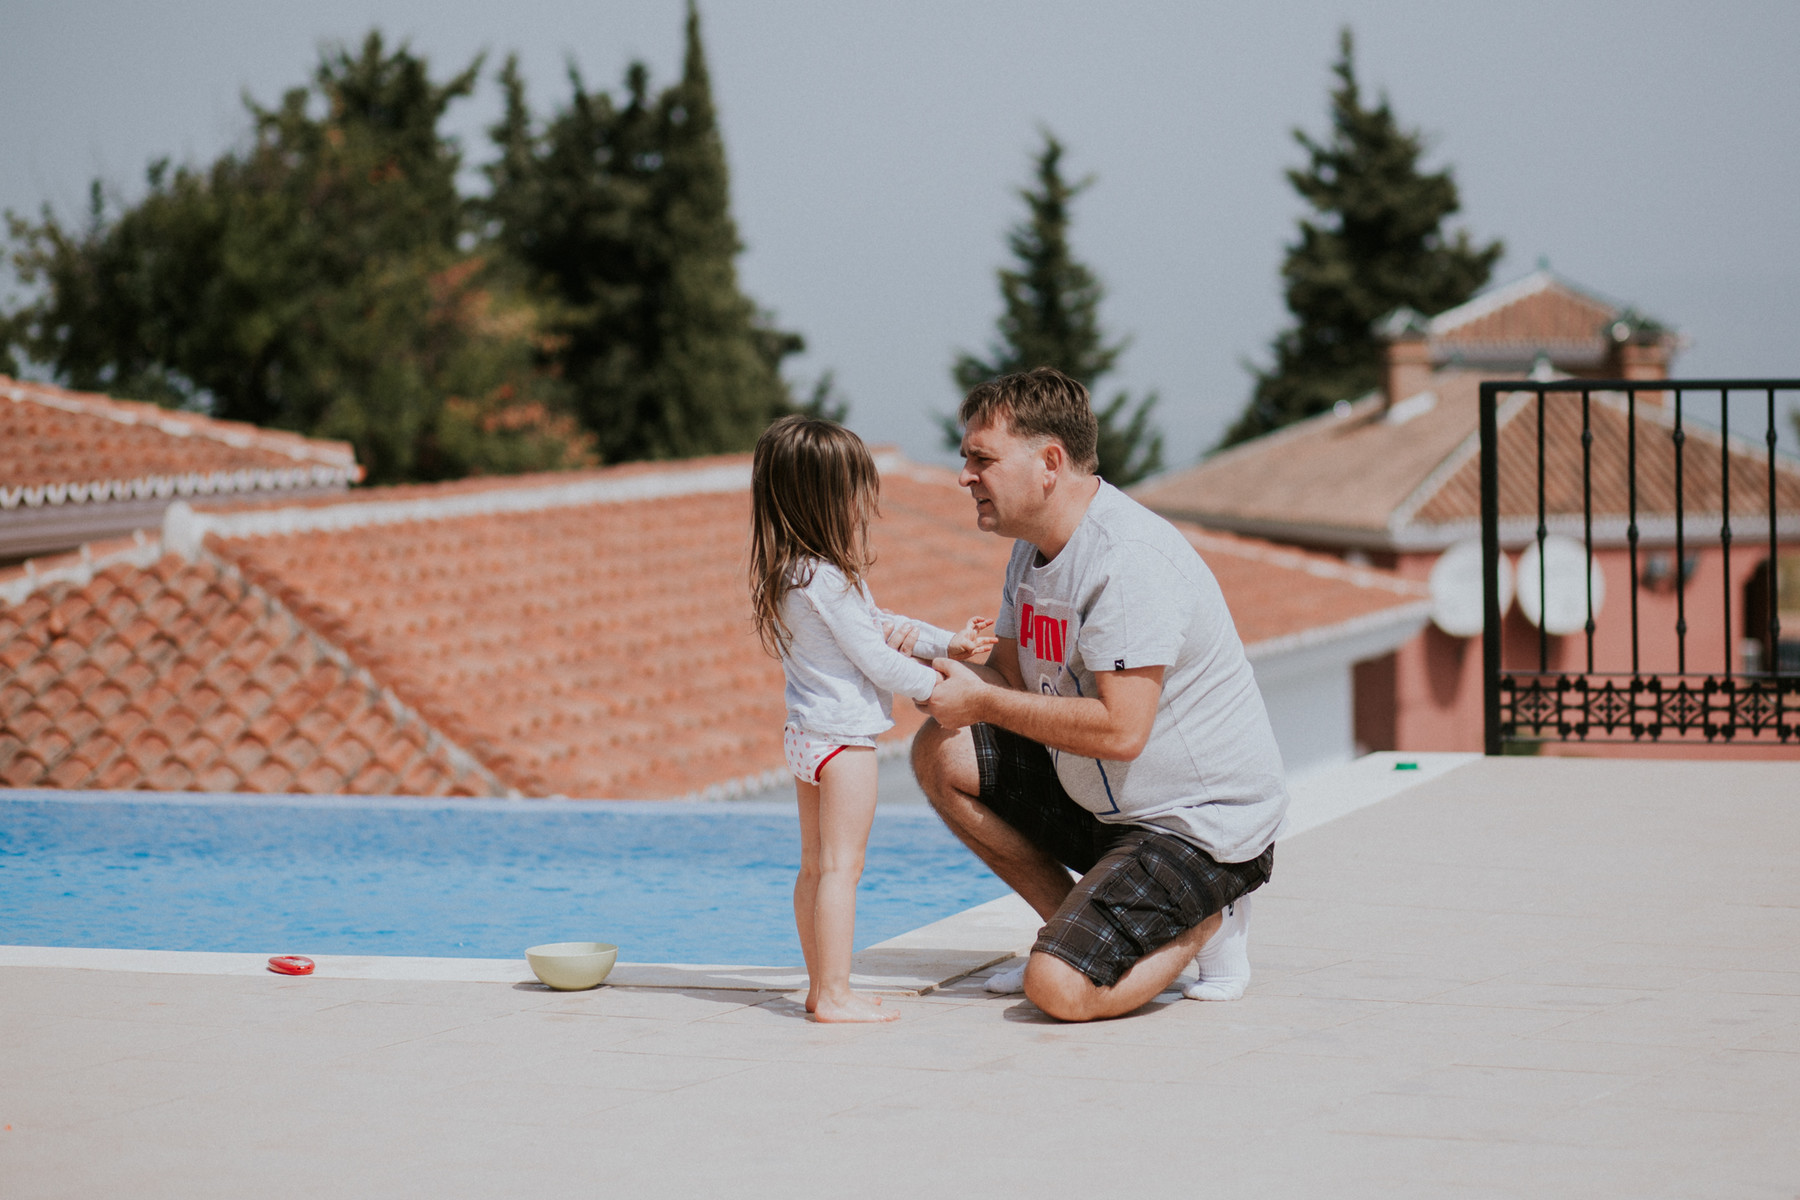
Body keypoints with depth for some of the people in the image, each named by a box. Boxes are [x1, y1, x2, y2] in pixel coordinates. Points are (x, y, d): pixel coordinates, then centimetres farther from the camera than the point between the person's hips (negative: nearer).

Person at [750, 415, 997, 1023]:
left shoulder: (793, 575, 10)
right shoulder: (828, 581, -22)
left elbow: (879, 625, 18)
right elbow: (876, 658, -17)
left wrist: (948, 644, 17)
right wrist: (935, 687, -3)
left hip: (807, 735, 10)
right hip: (843, 737, -10)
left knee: (816, 865, 14)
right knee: (841, 865, -8)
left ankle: (820, 986, 22)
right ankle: (835, 995, -7)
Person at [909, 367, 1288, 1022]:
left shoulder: (1128, 558, -25)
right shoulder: (1037, 545, 6)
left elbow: (1121, 730, -31)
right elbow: (1011, 678, 11)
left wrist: (982, 702, -22)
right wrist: (936, 665, -10)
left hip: (1202, 821, -9)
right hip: (1102, 800, 10)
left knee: (1060, 989, -23)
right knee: (941, 753, 2)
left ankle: (1205, 920, 6)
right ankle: (1076, 926, 8)